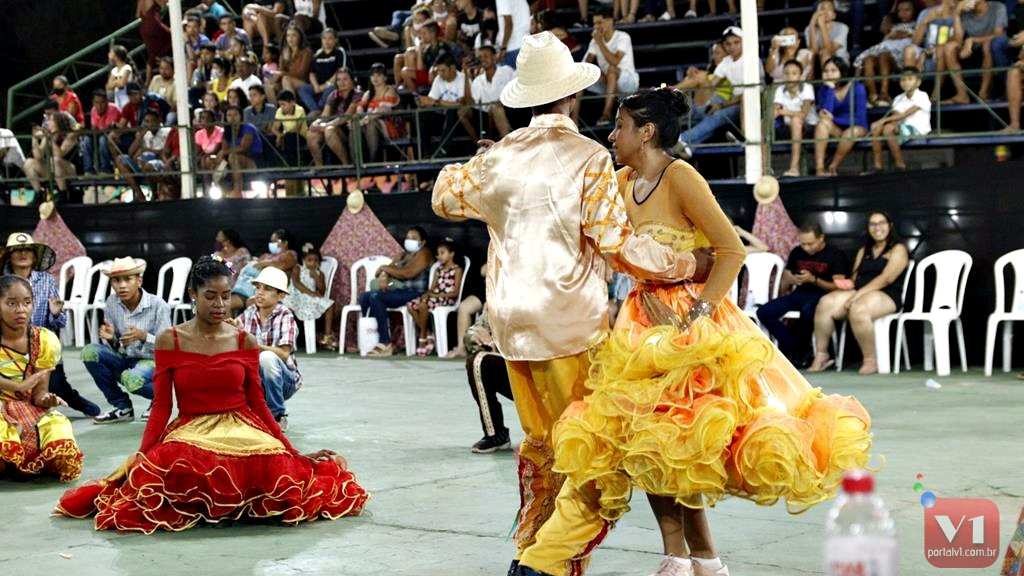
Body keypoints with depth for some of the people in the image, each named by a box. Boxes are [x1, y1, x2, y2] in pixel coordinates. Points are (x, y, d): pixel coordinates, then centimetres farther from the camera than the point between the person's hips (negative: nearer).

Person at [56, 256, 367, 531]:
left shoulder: (245, 341, 6)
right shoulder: (169, 341, 2)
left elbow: (257, 403, 9)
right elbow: (161, 406, 2)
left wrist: (293, 452, 4)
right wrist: (141, 454, -11)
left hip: (241, 429, 2)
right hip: (189, 431, -2)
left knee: (278, 466, -32)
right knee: (174, 463, -39)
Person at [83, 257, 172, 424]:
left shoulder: (158, 305, -17)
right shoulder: (112, 303, -4)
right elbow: (113, 347, 4)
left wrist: (143, 336, -35)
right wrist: (110, 338, -20)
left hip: (152, 362, -6)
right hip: (124, 360, 6)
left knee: (132, 378, -38)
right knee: (90, 352, -19)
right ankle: (122, 407, -4)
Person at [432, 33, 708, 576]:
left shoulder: (496, 158, 8)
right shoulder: (588, 157, -8)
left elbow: (445, 197, 26)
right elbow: (617, 244, -12)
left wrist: (463, 167, 45)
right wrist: (688, 264, -2)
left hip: (511, 322, 6)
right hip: (570, 323, -6)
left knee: (541, 443, 20)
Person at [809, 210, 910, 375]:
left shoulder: (897, 250, 5)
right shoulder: (864, 251, 27)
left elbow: (886, 278, -9)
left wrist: (858, 294, -18)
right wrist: (847, 284, -4)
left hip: (887, 296, -6)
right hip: (859, 293, 6)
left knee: (858, 309, -40)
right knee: (825, 303, -23)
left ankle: (871, 360, -27)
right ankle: (821, 355, -17)